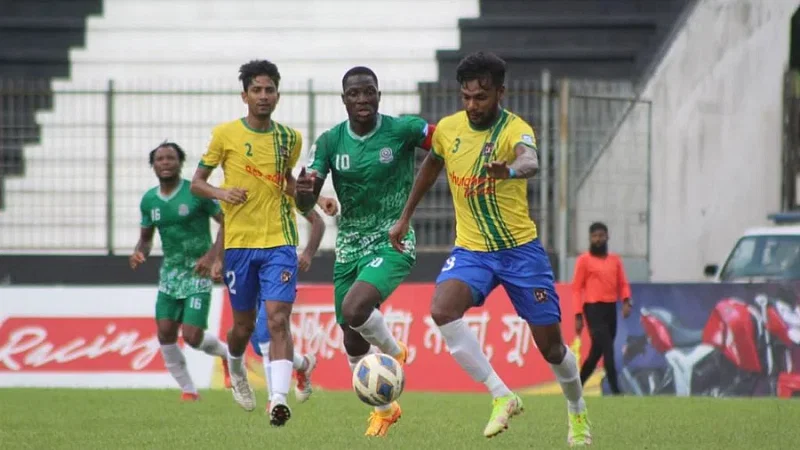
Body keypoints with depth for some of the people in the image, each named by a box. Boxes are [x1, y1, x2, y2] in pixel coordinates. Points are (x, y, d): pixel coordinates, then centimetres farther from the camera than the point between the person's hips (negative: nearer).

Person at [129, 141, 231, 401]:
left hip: (198, 274, -5)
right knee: (165, 334, -5)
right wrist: (139, 253, -6)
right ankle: (187, 389, 11)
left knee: (192, 336, -12)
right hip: (169, 273, 5)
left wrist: (212, 255, -20)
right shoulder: (149, 200, 5)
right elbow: (146, 237, 17)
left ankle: (229, 355, 20)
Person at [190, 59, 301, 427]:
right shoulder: (225, 134, -2)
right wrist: (220, 193, -18)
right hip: (239, 243, 0)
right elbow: (196, 182, 2)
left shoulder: (290, 138, 6)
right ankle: (236, 371, 43)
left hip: (279, 242, 1)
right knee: (244, 325, 11)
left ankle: (279, 398, -25)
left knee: (278, 320, -16)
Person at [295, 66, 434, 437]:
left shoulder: (402, 130, -13)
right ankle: (384, 408, 36)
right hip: (349, 247, 4)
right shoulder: (330, 141, -4)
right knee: (354, 344, 10)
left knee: (354, 310, -29)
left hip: (392, 242, -4)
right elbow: (306, 204, -6)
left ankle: (394, 352, 3)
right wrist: (302, 190, -30)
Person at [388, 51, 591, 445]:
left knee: (550, 346, 2)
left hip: (520, 249, -3)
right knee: (441, 309, -27)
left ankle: (577, 412, 33)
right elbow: (432, 165, 20)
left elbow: (530, 161, -42)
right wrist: (405, 217, 24)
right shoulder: (448, 129, -3)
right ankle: (502, 397, -19)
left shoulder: (515, 129, -18)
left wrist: (510, 170, -65)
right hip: (471, 250, 3)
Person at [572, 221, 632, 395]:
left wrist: (626, 302, -7)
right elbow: (577, 288, -2)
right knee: (608, 348, -15)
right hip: (594, 309, -6)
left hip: (611, 309, 6)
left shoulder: (615, 260, 14)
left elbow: (623, 284, 13)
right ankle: (615, 389, -19)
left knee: (597, 352, 12)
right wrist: (578, 316, -8)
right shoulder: (584, 260, 0)